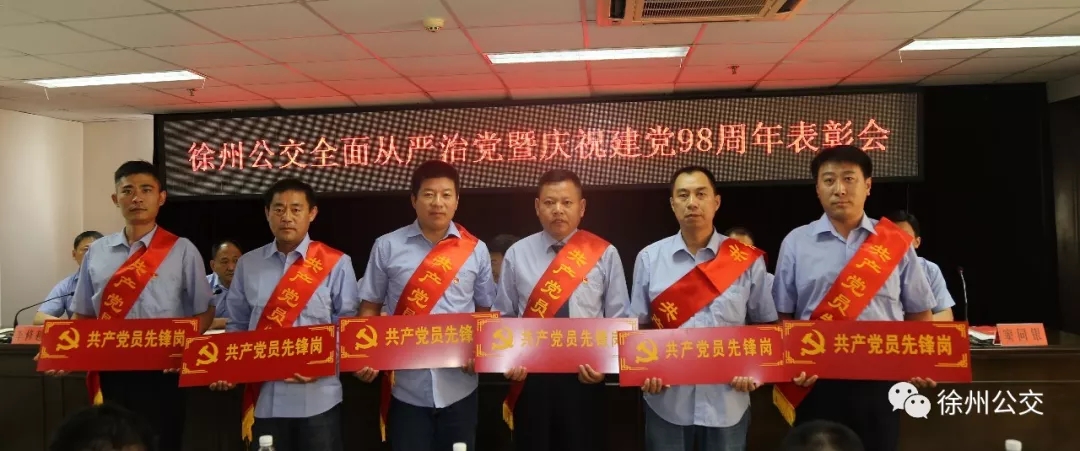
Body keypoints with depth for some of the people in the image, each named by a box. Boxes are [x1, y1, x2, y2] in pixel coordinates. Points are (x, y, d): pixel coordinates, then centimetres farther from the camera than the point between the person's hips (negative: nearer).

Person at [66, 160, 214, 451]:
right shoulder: (96, 252, 7)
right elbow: (83, 316, 13)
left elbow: (204, 311, 0)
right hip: (108, 375, 3)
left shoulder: (182, 250, -3)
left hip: (160, 375, -3)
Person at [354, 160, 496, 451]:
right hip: (406, 387, -1)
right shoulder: (387, 247, -1)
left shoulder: (476, 250, 2)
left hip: (458, 387, 1)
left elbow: (484, 312, 8)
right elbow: (370, 309, 5)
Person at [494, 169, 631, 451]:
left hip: (585, 378, 0)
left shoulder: (604, 254, -2)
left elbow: (620, 319, 1)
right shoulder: (517, 254, 1)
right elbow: (504, 317, 6)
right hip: (531, 377, 1)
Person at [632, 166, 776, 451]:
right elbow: (639, 326, 6)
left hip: (727, 402, 0)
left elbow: (766, 325, 7)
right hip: (667, 401, 1)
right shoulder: (649, 258, 1)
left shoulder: (747, 260, -1)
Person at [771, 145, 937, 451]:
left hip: (880, 382, 1)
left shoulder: (896, 242, 4)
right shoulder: (796, 243, 1)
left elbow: (919, 313, 9)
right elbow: (781, 316, 2)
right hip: (816, 383, -1)